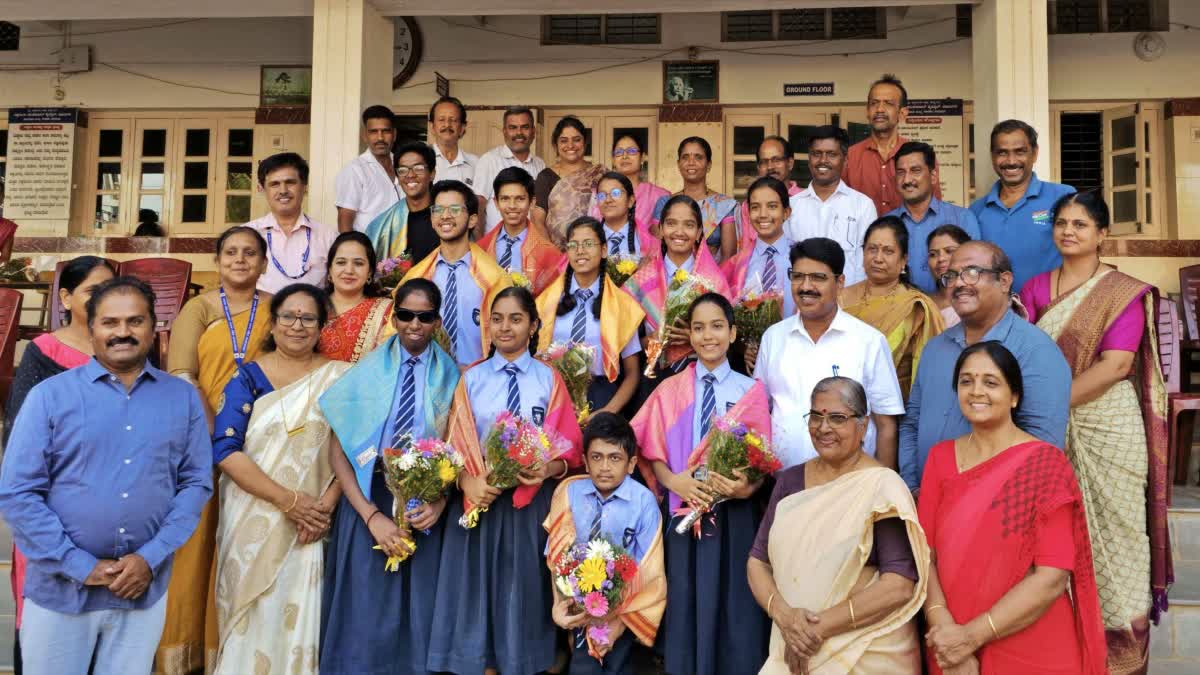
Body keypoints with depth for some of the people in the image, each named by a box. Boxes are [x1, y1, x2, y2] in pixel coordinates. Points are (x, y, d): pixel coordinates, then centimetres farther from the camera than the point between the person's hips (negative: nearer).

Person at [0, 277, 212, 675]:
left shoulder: (183, 398, 2)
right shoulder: (50, 395, -4)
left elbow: (196, 483, 1)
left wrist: (151, 558, -10)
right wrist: (80, 566, -11)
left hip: (145, 589, 2)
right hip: (60, 588, -1)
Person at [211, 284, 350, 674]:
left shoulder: (341, 377, 4)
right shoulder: (248, 376, 1)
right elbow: (224, 449, -8)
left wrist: (326, 505, -13)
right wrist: (287, 499, -15)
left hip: (312, 523, 0)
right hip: (252, 521, 0)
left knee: (298, 616, 4)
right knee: (251, 617, 6)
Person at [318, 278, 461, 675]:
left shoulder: (450, 377, 1)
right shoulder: (366, 371, 0)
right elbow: (338, 451, -3)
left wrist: (440, 501, -15)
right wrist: (371, 516, -13)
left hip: (425, 506, 0)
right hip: (367, 499, 0)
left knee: (417, 613, 8)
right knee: (363, 615, 5)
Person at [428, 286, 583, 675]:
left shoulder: (549, 379, 4)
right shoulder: (471, 379, 8)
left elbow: (569, 448, 1)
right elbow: (455, 443, 2)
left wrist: (546, 470, -19)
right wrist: (468, 482, -16)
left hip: (532, 502, -1)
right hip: (480, 499, 1)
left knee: (524, 586, 7)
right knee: (478, 585, 6)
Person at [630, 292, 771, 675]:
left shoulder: (751, 390, 3)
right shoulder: (669, 391, 6)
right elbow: (653, 454, 3)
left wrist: (747, 487, -20)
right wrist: (674, 481, -16)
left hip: (734, 515, -1)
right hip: (682, 513, 1)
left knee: (732, 606, 3)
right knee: (686, 603, 7)